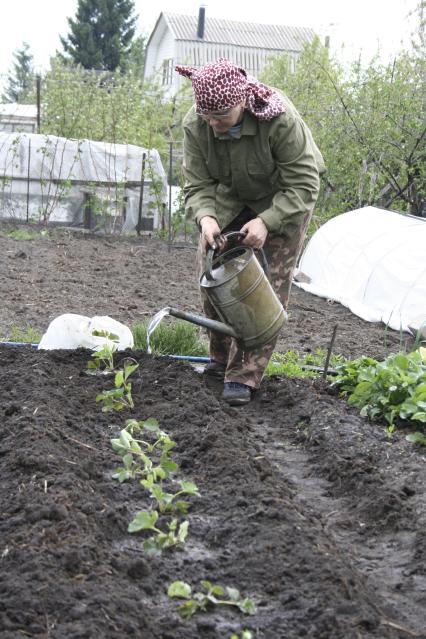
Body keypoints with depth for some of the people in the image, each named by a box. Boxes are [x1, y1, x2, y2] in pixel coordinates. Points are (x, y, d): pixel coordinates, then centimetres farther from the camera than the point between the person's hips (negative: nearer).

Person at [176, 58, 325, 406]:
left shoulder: (281, 119, -35)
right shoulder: (195, 125, -23)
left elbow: (303, 185, -30)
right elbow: (198, 185, -17)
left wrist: (266, 221, -42)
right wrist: (206, 217, -39)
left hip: (282, 201, -4)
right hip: (229, 198, 4)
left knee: (270, 282, -10)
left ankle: (245, 375, -9)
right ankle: (222, 358, 21)